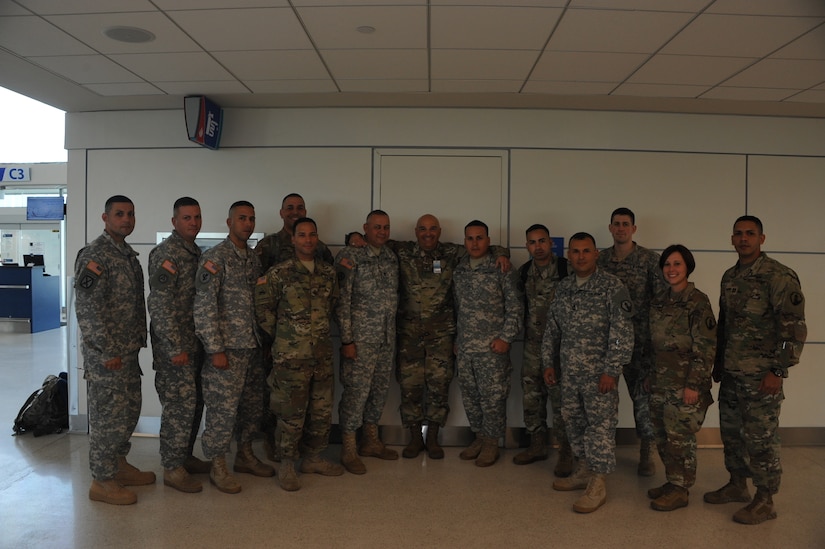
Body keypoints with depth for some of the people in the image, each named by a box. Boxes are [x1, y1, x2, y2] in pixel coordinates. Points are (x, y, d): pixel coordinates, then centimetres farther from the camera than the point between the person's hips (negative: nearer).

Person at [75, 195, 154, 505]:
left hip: (128, 351, 9)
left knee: (129, 410, 17)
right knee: (108, 415, 0)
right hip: (105, 354, -9)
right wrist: (108, 352, -19)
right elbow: (89, 308, -20)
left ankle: (119, 466, 33)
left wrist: (138, 340, 15)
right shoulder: (94, 255, -16)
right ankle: (102, 482, 14)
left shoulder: (129, 254, 13)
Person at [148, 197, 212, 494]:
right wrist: (176, 348, -20)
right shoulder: (166, 253, -14)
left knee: (194, 402, 14)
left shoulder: (195, 252, 13)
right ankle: (172, 468, 9)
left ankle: (185, 456, 28)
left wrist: (200, 343, 16)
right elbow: (160, 304, -19)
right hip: (173, 343, -8)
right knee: (179, 403, -3)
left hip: (194, 342, 8)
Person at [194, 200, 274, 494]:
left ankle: (245, 455, 32)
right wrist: (215, 349, -18)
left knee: (252, 404, 15)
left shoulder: (254, 259, 12)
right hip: (227, 348, -7)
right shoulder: (215, 257, -11)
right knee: (223, 407, 1)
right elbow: (203, 307, -15)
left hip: (253, 347, 7)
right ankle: (218, 467, 16)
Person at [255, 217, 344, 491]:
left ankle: (313, 458, 30)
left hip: (323, 353, 5)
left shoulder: (329, 273, 7)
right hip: (291, 355, -5)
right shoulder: (278, 273, -6)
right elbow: (263, 309, -2)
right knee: (292, 412, 2)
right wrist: (282, 336, 3)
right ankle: (287, 465, 17)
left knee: (322, 410, 13)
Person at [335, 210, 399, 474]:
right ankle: (348, 450, 12)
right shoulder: (351, 257, -10)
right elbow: (342, 302, -12)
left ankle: (371, 441, 30)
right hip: (361, 338, -6)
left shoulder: (391, 257, 9)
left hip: (387, 338, 7)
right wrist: (346, 340, -14)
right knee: (356, 391, -1)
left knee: (380, 389, 14)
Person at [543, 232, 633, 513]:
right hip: (569, 373, 6)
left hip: (599, 373, -6)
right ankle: (583, 471, 31)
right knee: (574, 422, 15)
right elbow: (552, 329, 15)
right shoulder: (563, 287, 9)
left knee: (600, 426, -1)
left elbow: (623, 334, -15)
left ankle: (597, 485, 10)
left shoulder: (612, 287, -11)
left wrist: (611, 371, -18)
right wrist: (549, 363, 11)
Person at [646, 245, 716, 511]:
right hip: (660, 381, 7)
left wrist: (694, 384, -18)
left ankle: (680, 490, 16)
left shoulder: (698, 301, -11)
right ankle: (672, 482, 28)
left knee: (680, 437, 3)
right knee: (663, 436, 13)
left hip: (684, 382, -7)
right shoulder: (659, 301, 9)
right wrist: (651, 375, 14)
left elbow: (706, 347, -14)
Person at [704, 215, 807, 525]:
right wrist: (718, 363, 18)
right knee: (731, 432, 16)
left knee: (761, 438, 1)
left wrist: (778, 371, -17)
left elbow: (794, 327, -15)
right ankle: (737, 485, 32)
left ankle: (765, 502, 14)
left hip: (761, 376, -7)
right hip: (731, 373, 7)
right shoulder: (729, 277, 11)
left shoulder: (778, 277, -12)